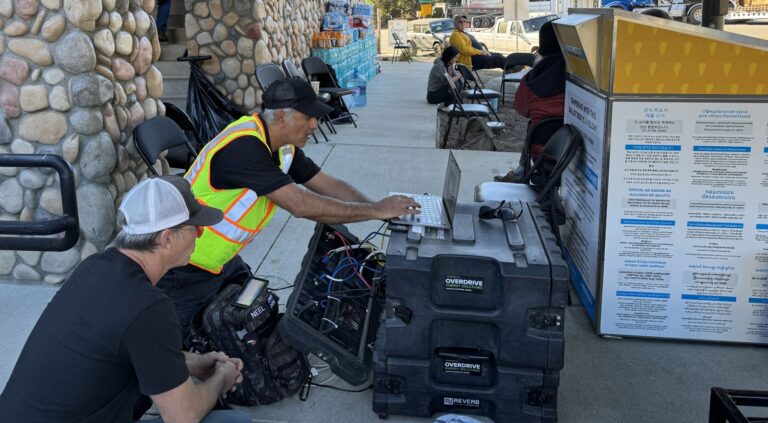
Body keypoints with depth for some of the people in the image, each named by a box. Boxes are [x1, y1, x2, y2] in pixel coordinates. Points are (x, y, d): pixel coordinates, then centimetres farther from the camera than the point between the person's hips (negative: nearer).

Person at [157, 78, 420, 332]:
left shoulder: (283, 147, -1)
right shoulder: (244, 147, -30)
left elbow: (328, 185, 3)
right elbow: (301, 205, -34)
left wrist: (383, 208, -10)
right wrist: (375, 211, -27)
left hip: (222, 259, 9)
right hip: (186, 271, -9)